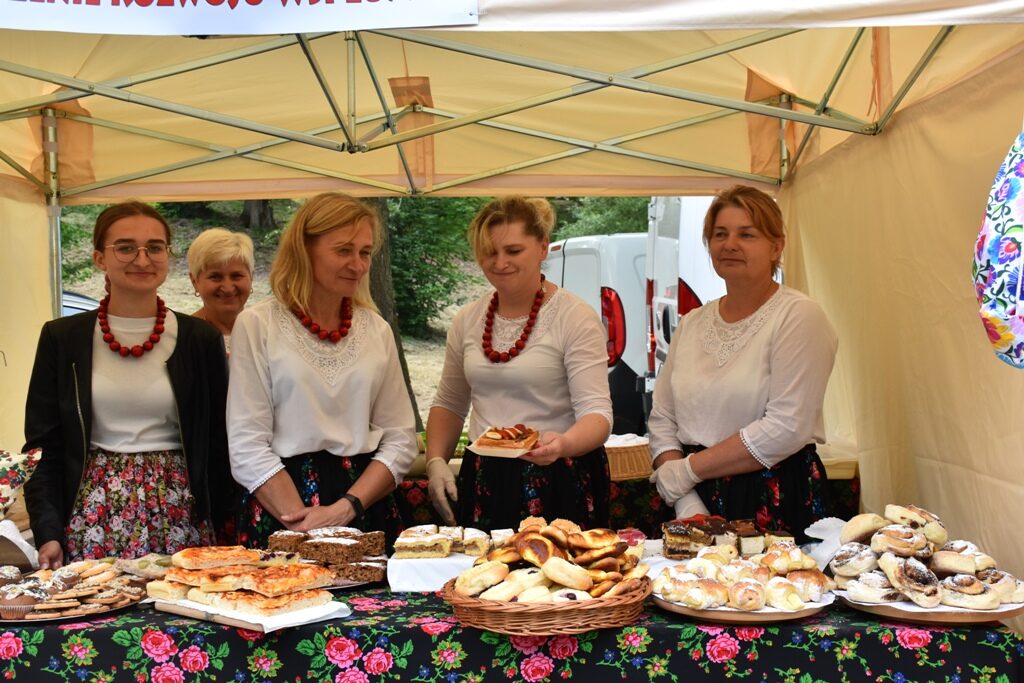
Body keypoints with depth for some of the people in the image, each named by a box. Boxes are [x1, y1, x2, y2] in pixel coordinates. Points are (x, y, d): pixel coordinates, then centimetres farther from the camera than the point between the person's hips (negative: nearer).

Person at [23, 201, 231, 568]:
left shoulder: (201, 339, 3)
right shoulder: (62, 338, 4)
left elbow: (218, 444, 7)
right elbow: (44, 445, 4)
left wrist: (221, 526, 1)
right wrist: (48, 533, -6)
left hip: (179, 513, 0)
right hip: (93, 515, 0)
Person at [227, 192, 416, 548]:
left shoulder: (377, 329, 8)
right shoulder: (256, 325, -3)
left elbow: (401, 438, 4)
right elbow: (248, 447, -8)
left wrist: (345, 509, -10)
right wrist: (305, 527, -16)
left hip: (368, 510, 3)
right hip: (279, 517, -3)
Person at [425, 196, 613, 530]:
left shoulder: (575, 318, -9)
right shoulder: (467, 320, 8)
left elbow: (597, 412, -16)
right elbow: (449, 404, 18)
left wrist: (563, 444, -35)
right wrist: (436, 461, 3)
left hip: (558, 485, -4)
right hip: (484, 483, 5)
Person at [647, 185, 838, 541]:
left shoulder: (798, 316, -8)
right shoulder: (692, 324, 10)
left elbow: (786, 428, -17)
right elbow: (661, 419, 7)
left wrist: (687, 471, -12)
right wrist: (685, 500, -9)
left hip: (777, 506, -5)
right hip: (698, 500, 5)